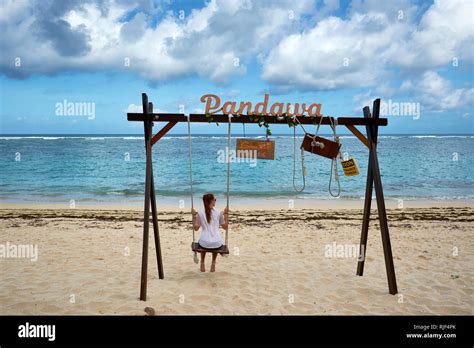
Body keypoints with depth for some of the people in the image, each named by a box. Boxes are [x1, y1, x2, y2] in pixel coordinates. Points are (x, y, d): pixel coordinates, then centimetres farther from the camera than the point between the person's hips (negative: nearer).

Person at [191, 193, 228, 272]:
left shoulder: (200, 213, -1)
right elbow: (225, 226, 10)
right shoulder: (219, 213, 1)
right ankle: (213, 263, 34)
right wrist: (226, 214, 17)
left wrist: (194, 216, 9)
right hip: (217, 243, 0)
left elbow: (196, 228, 4)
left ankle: (202, 263, 35)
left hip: (205, 243, 0)